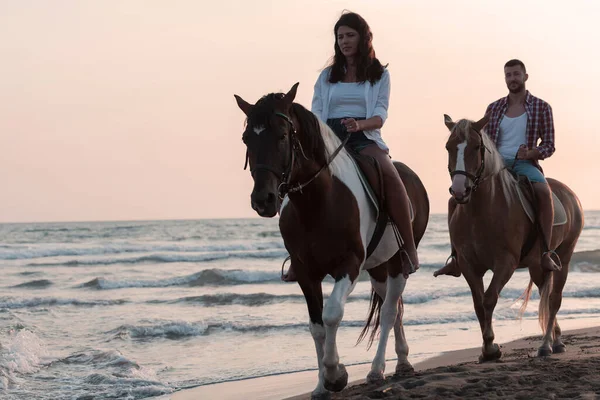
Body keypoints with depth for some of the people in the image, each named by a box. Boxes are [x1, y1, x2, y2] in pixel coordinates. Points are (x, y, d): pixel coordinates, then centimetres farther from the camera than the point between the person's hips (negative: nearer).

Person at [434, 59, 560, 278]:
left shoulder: (541, 107, 4)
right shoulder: (494, 108, 12)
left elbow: (549, 145, 1)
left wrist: (530, 153, -19)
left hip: (524, 164, -4)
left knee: (543, 191, -38)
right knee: (455, 200, -11)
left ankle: (546, 254, -36)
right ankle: (456, 260, -3)